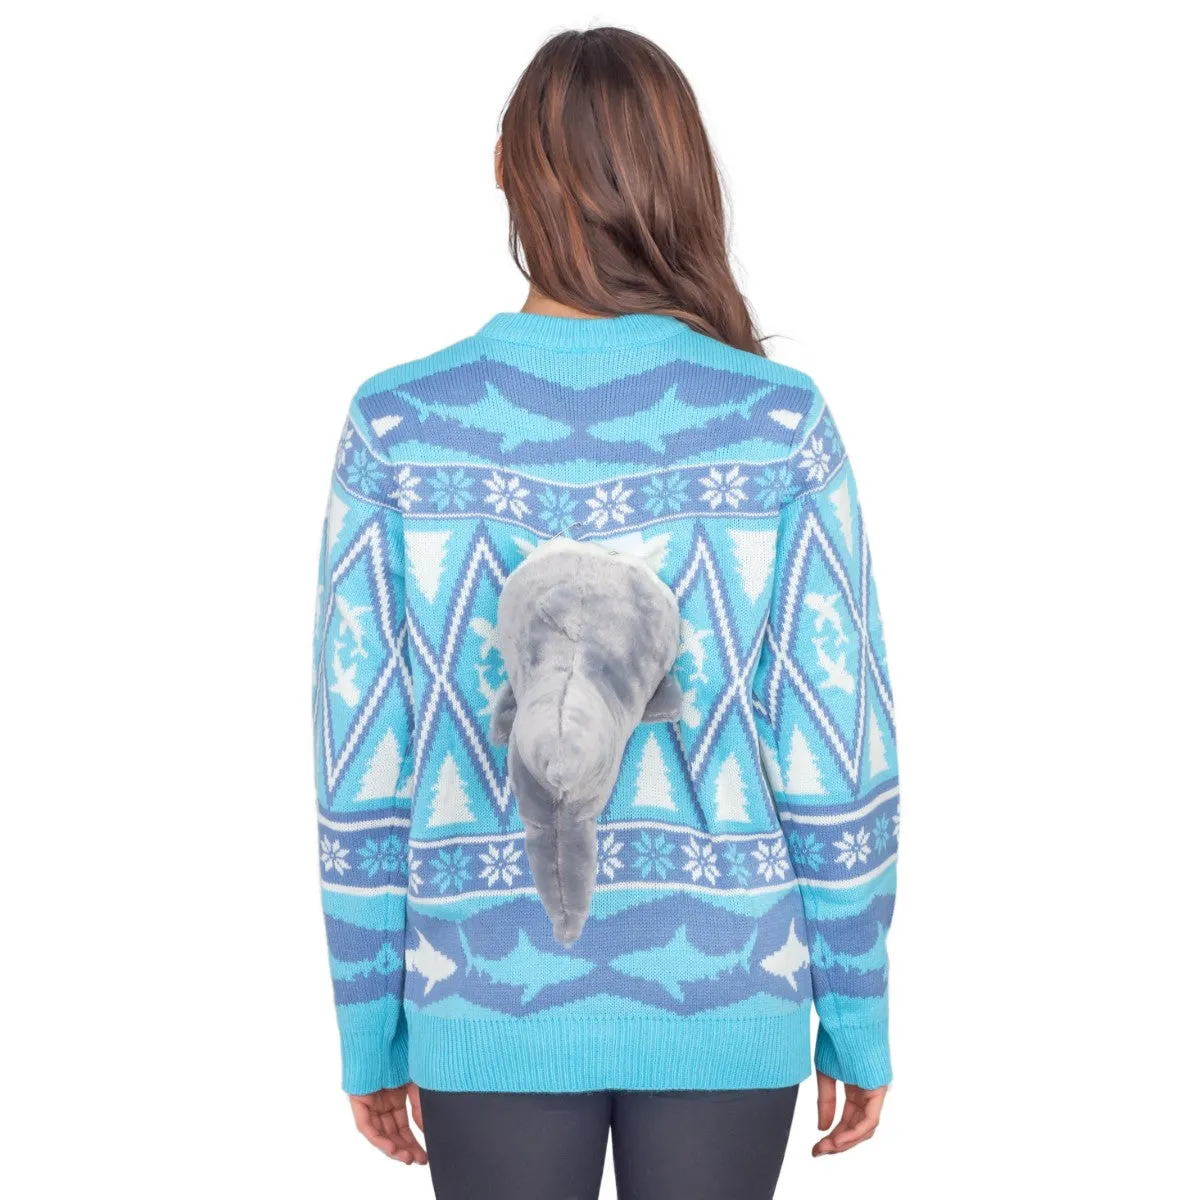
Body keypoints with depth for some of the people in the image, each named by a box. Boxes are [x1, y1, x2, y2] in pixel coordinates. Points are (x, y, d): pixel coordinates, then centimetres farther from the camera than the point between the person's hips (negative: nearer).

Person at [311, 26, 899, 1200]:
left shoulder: (397, 424, -9)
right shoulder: (780, 421, -10)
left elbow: (361, 769, -7)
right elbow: (840, 758, -8)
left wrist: (371, 1031, 5)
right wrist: (857, 1019, 4)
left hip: (492, 1001, 0)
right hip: (723, 1001, 0)